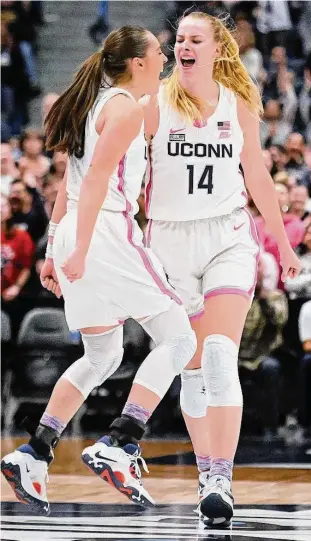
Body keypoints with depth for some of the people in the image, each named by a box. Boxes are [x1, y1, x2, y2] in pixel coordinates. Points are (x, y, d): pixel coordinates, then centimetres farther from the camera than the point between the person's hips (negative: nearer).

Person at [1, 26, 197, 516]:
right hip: (107, 233, -10)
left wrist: (55, 252, 24)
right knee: (178, 338, -5)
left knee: (102, 357, 17)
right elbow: (97, 178, -17)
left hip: (75, 237, 10)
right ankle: (118, 448, -16)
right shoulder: (126, 107, -7)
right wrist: (80, 250, -22)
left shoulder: (95, 104, 21)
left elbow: (69, 186, 22)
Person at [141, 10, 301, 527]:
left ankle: (222, 480, -23)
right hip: (170, 239, 0)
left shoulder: (239, 105, 5)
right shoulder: (155, 105, -1)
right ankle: (207, 471, 20)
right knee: (193, 366, 6)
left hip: (228, 236, 0)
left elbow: (257, 177, 16)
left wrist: (283, 243, 21)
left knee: (220, 354, -17)